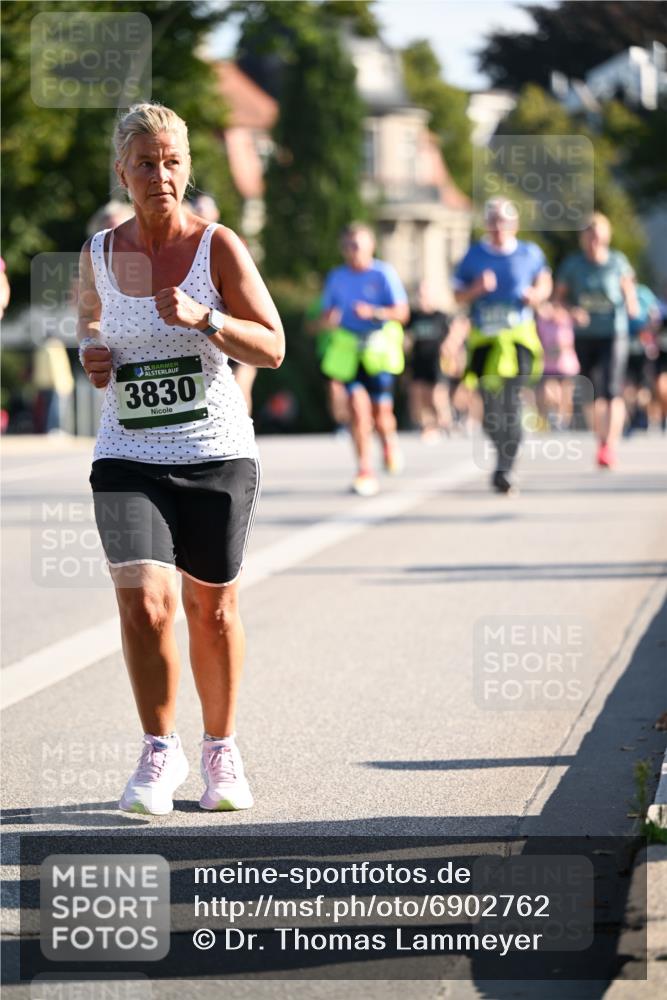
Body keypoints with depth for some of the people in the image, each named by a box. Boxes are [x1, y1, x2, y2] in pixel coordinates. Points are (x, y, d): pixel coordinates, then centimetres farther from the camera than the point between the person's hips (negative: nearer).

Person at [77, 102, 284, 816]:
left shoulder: (218, 247, -6)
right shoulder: (98, 254, 3)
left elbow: (273, 348, -7)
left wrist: (203, 319, -23)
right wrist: (90, 352, 2)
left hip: (216, 454, -1)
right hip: (128, 457, 1)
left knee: (212, 610, 8)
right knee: (144, 601, -15)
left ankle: (220, 747, 28)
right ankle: (159, 751, 1)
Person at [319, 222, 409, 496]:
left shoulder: (384, 273, -1)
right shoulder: (336, 278, 9)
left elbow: (402, 312, -5)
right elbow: (325, 317, 15)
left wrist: (374, 312, -21)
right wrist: (328, 320, -10)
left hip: (379, 349, -2)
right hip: (348, 350, 2)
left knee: (380, 412, -5)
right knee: (358, 405, -14)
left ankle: (389, 440, 32)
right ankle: (365, 471, -10)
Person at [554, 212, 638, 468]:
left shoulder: (618, 262, -3)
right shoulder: (573, 264, 0)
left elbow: (629, 291, 9)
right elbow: (559, 296, 7)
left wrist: (631, 304, -13)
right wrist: (573, 310, -13)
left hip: (613, 334, -2)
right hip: (584, 334, 2)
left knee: (612, 390, -16)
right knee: (592, 393, 9)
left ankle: (610, 445, -21)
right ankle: (602, 441, 27)